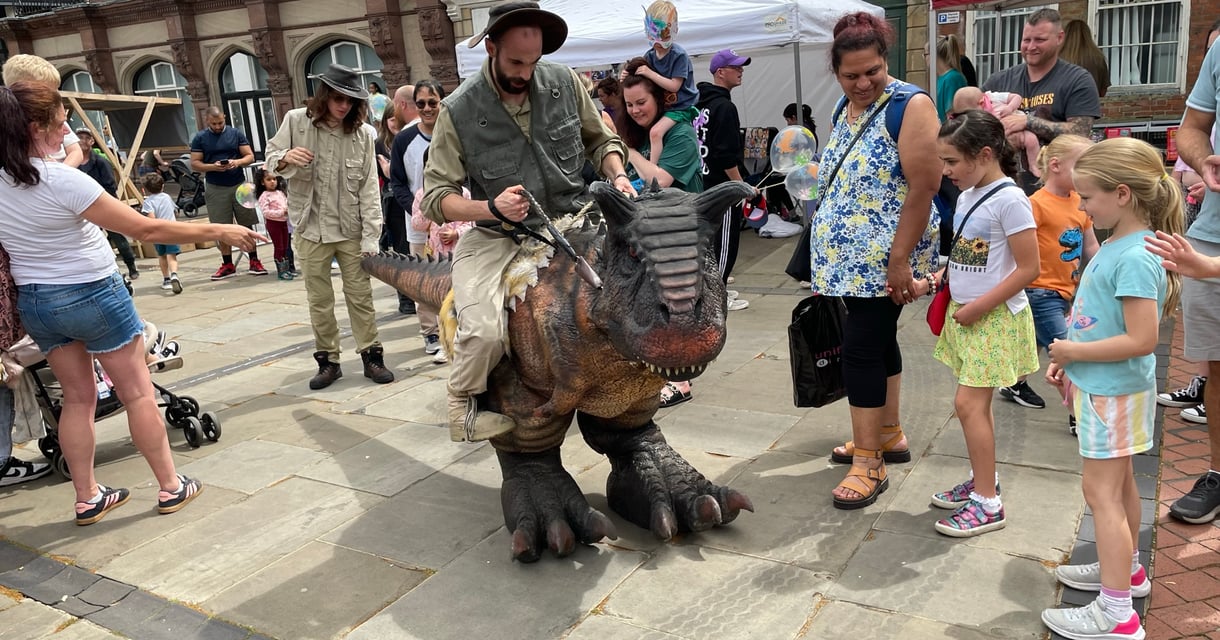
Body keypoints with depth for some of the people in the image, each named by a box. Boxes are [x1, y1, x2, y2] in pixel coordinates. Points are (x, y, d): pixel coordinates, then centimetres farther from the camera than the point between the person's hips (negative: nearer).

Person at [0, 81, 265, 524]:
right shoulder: (62, 181, -24)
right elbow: (145, 229, -24)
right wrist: (218, 232, -19)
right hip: (92, 295, -7)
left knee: (77, 397, 16)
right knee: (138, 393, 5)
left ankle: (87, 497, 22)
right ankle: (170, 487, 14)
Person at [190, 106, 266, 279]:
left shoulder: (236, 134, 5)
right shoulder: (200, 138, 4)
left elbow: (250, 156, 4)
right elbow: (194, 164, 2)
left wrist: (237, 162, -17)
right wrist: (212, 167, -16)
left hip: (239, 185, 0)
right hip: (216, 189, 0)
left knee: (247, 225, 2)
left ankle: (254, 262, 9)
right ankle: (227, 265, 11)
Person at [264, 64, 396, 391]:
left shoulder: (362, 134, -2)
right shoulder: (296, 121, -3)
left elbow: (369, 189, -4)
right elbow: (271, 158, 6)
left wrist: (370, 238, -10)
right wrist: (285, 158, -20)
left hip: (351, 229, 0)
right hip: (310, 229, 0)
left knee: (361, 296, 5)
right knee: (319, 300, 9)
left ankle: (371, 356, 17)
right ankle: (328, 361, 21)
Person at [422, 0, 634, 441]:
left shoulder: (563, 82, -1)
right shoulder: (459, 111, -9)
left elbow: (600, 140, 14)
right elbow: (435, 198, -7)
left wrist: (617, 177, -7)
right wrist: (492, 207, -24)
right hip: (498, 237, -3)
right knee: (484, 331, -28)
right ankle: (462, 402, 5)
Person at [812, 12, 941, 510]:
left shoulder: (910, 105, -13)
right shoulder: (844, 109, 10)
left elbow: (923, 187, -19)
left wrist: (900, 259, -22)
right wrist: (827, 255, 16)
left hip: (883, 258, -7)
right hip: (850, 255, 7)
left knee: (861, 347, -8)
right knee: (878, 339, 16)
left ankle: (869, 464, 1)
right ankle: (889, 435, 30)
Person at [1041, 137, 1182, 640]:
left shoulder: (1134, 258, -24)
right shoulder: (1115, 245, 5)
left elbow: (1141, 339, -28)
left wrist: (1075, 352, -18)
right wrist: (1069, 358, 9)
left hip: (1114, 392, -10)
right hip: (1105, 387, 10)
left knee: (1101, 491, -4)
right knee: (1119, 484, 22)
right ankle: (1127, 569, 40)